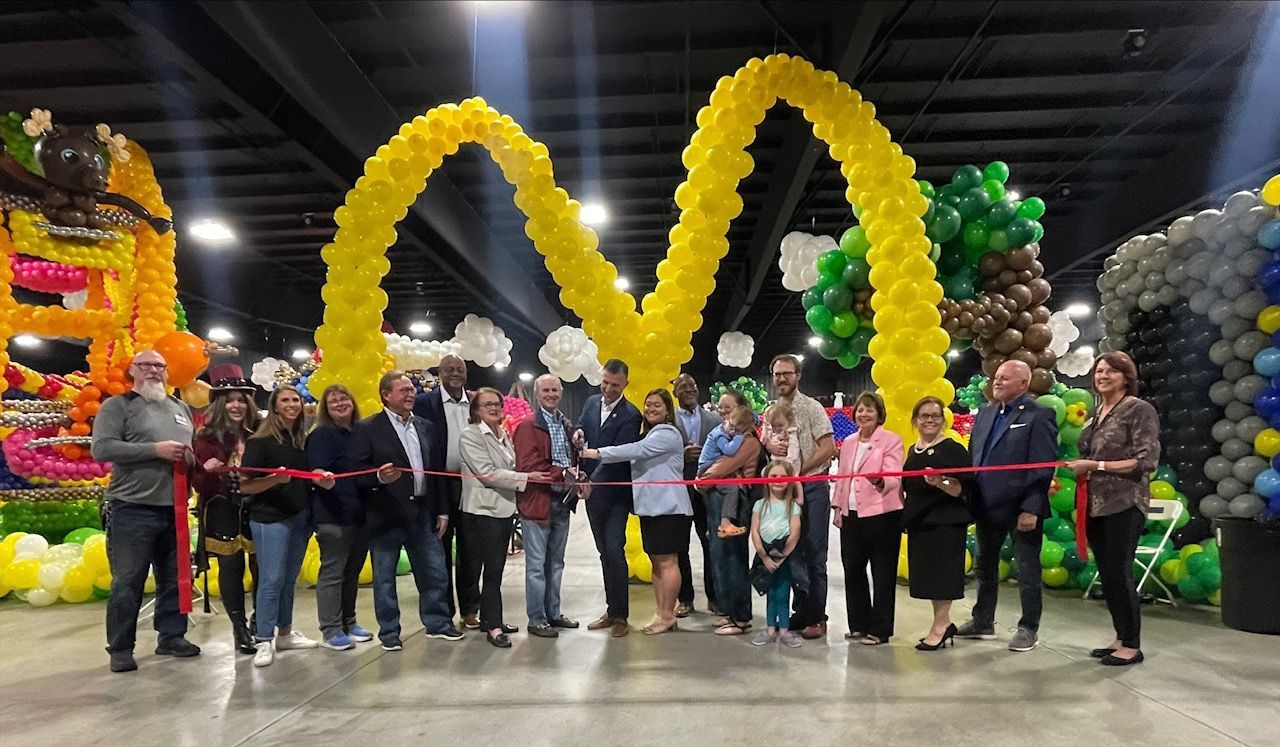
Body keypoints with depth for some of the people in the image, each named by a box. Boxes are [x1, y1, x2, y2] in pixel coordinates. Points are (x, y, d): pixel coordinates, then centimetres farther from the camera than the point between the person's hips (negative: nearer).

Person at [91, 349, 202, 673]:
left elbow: (195, 446, 27)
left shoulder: (180, 408, 17)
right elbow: (101, 448, -13)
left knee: (174, 578, 11)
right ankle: (120, 648, 12)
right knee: (128, 581, 1)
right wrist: (156, 449, -17)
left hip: (174, 508, 6)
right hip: (133, 509, -5)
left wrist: (194, 457, 3)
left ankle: (171, 636, 23)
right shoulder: (117, 405, 0)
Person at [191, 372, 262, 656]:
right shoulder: (206, 438, -2)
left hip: (256, 509, 2)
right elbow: (199, 484, -2)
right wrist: (207, 471, -22)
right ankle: (239, 628, 15)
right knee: (231, 568, 3)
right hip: (222, 513, -1)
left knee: (262, 566, 2)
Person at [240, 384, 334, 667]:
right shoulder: (259, 441, -9)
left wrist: (323, 479, -1)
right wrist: (276, 478, -27)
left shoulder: (303, 440, 10)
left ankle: (285, 633, 25)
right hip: (270, 518, -6)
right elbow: (245, 485, -12)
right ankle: (264, 641, 5)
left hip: (300, 516, 6)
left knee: (289, 579, 14)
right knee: (272, 580, -5)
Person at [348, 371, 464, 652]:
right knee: (384, 578, 7)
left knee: (434, 573, 11)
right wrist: (379, 477, -30)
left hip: (423, 513, 5)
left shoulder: (427, 427, 11)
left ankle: (437, 623, 27)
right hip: (386, 515, -4)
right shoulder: (367, 429, -5)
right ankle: (389, 632, 22)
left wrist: (442, 510, 9)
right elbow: (357, 471, -9)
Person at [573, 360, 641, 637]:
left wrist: (592, 481, -29)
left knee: (614, 551, -9)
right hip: (593, 490, 6)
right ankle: (611, 610, 24)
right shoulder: (592, 402, 6)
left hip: (615, 494, -6)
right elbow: (580, 428, 13)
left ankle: (620, 615, 3)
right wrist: (578, 434, -11)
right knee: (605, 553, 14)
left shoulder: (631, 415, -14)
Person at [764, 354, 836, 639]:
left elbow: (828, 448, -13)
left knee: (813, 554, -1)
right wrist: (769, 444, -8)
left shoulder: (811, 408, -7)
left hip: (811, 487, -6)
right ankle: (800, 612, 23)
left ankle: (816, 618, 9)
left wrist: (799, 470, -16)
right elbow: (763, 441, 16)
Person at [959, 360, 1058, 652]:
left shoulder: (1038, 415, -9)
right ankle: (983, 622, 29)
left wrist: (1031, 508, -19)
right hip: (987, 506, 7)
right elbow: (973, 456, 14)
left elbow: (1043, 467, -14)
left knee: (1027, 570, 6)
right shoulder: (985, 413, 12)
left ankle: (1029, 628, 20)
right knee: (985, 565, 16)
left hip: (1021, 507, -7)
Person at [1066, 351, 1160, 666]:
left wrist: (1097, 466, -16)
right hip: (1095, 504, 7)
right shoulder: (1096, 413, 14)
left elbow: (1147, 461, -14)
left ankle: (1132, 645, 12)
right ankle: (1121, 637, 25)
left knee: (1119, 573, -2)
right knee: (1106, 574, 12)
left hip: (1124, 504, -7)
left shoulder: (1140, 409, -7)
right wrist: (1081, 468, 0)